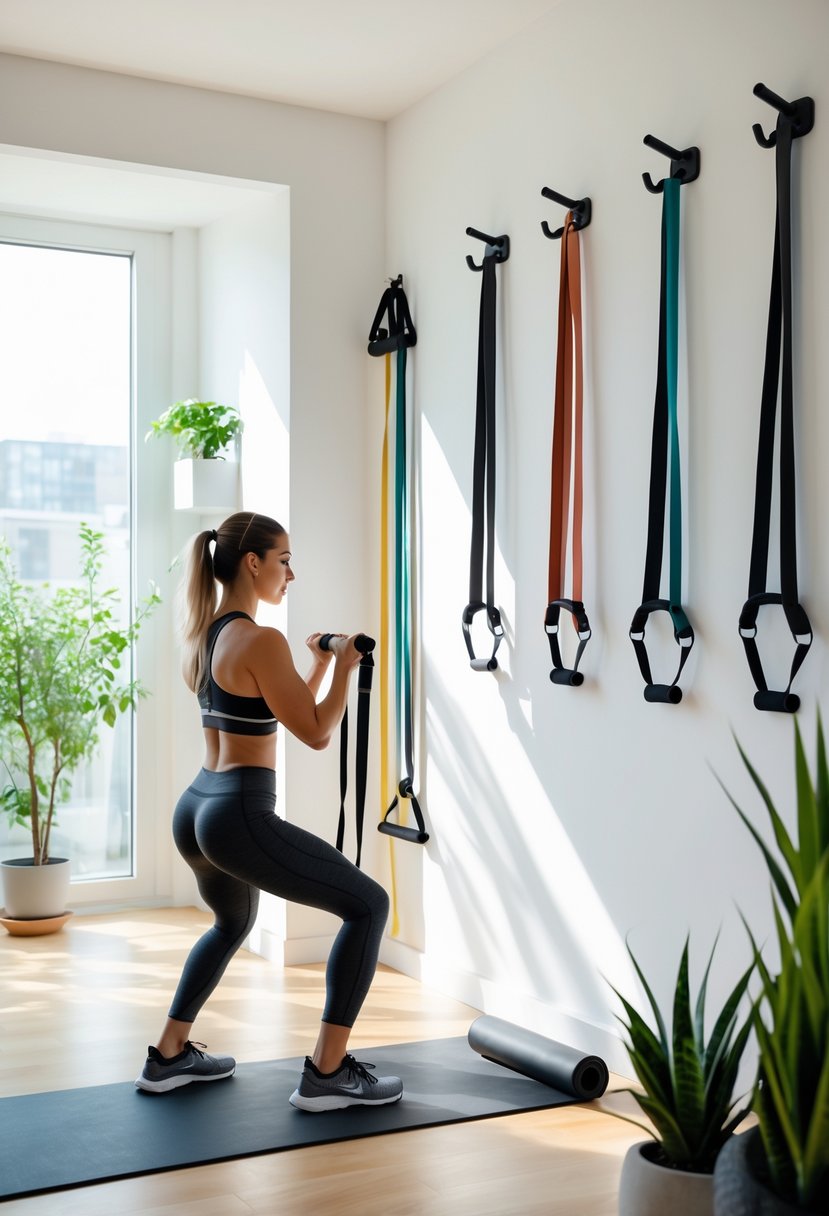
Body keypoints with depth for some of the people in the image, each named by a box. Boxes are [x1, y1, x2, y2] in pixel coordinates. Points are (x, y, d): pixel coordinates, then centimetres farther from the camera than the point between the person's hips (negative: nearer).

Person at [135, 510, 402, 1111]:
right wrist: (344, 668, 1)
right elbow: (316, 733, -11)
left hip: (195, 809, 10)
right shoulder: (261, 641, -17)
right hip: (241, 818, -10)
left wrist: (319, 664, 21)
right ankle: (327, 1073, 2)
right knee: (368, 904, 2)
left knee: (233, 921, 35)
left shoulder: (203, 633, 12)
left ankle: (170, 1056, 36)